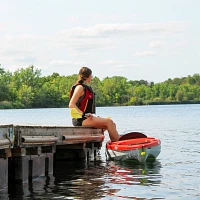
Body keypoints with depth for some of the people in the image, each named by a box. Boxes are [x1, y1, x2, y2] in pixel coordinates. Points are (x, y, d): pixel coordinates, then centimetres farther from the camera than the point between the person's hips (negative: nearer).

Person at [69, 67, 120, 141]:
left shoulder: (87, 88, 21)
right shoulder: (80, 87, -9)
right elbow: (71, 105, -17)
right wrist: (84, 114, -22)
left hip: (86, 118, 10)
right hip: (80, 119, -10)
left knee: (112, 124, 1)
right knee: (109, 122, -17)